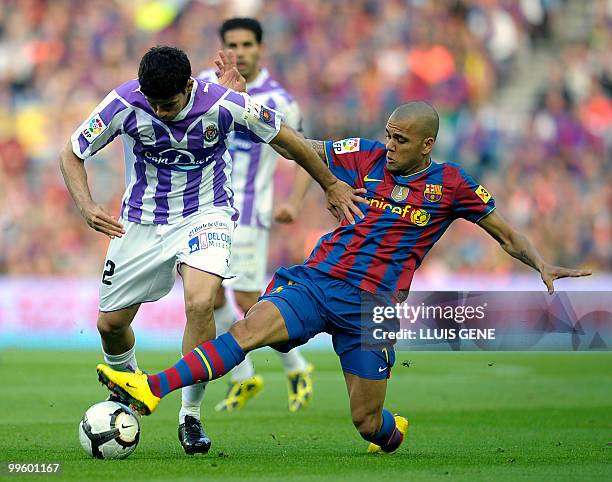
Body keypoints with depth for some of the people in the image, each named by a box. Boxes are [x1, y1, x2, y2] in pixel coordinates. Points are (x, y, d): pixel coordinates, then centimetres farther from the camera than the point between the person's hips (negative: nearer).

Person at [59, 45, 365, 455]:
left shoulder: (224, 105, -22)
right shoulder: (125, 103, -20)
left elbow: (287, 139, -6)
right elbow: (72, 155, -6)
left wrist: (331, 185, 5)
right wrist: (87, 207, -23)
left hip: (205, 215, -2)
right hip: (142, 220, 2)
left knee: (200, 303, -28)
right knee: (110, 323, 4)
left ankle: (191, 416, -11)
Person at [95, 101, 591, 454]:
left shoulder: (449, 185, 1)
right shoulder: (367, 157, 4)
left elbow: (508, 235, 8)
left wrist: (543, 267, -9)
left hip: (372, 305, -1)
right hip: (317, 280, 1)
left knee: (367, 423, 1)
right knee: (248, 329, -25)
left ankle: (394, 433, 40)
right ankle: (150, 389, -36)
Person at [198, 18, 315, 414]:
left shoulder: (278, 101, -9)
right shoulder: (208, 83, 3)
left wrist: (294, 203, -15)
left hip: (246, 214, -5)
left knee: (248, 303, -8)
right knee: (210, 296, 2)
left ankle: (298, 370, 14)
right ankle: (244, 379, 17)